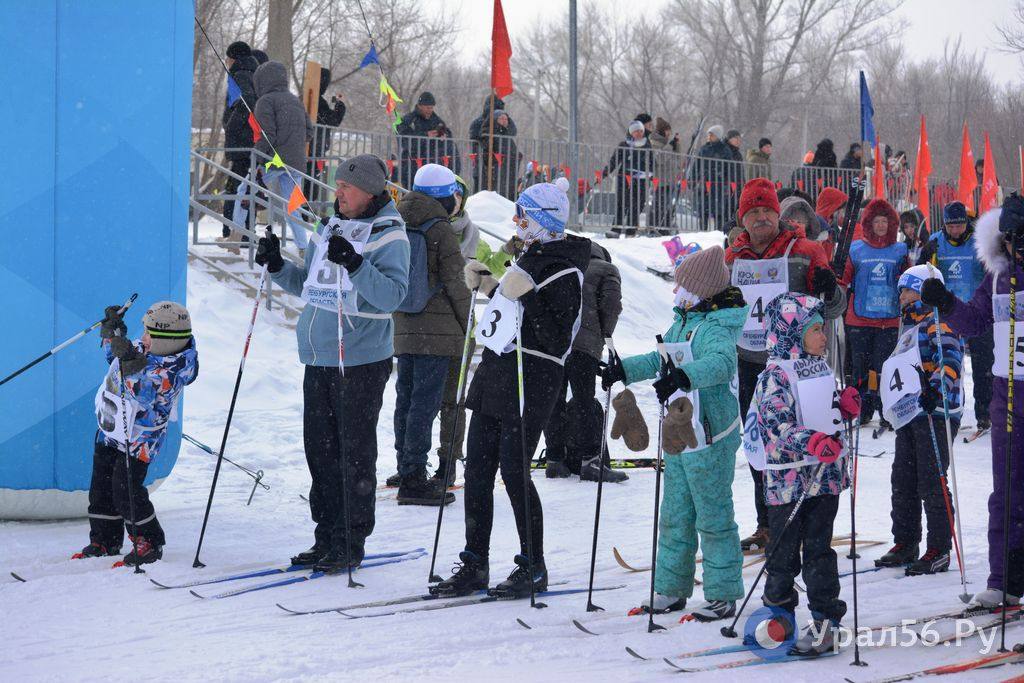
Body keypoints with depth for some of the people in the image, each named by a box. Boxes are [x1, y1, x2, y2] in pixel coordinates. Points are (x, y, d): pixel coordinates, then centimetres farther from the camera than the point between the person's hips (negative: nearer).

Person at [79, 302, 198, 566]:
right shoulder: (141, 349, -2)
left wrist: (132, 366, -47)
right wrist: (113, 329, 1)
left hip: (139, 439, -8)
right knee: (101, 484, 13)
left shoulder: (174, 369, -24)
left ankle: (149, 542, 4)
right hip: (111, 428, 8)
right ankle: (105, 541, 28)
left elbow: (144, 395, -36)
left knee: (126, 489, -13)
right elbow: (113, 353, 18)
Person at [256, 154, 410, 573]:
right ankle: (327, 536, 20)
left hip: (361, 360, -7)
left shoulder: (389, 236, -7)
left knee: (355, 452, -2)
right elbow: (308, 286, 23)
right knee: (320, 448, 11)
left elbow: (392, 295, -20)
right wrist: (277, 267, 7)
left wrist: (355, 265, -32)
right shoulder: (328, 229, 14)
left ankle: (351, 543, 4)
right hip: (319, 357, 7)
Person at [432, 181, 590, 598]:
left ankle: (533, 568, 8)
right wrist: (487, 286, 17)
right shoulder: (530, 258, 16)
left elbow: (557, 341, -19)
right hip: (495, 371, 9)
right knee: (477, 469, 7)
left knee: (514, 471, -5)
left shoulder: (564, 275, -13)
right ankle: (474, 566, 13)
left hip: (529, 382, -9)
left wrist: (527, 297, -26)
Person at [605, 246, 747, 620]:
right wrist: (624, 370, 21)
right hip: (679, 435, 10)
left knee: (713, 517, -2)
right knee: (675, 516, 15)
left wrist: (683, 377, -53)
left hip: (710, 438, -10)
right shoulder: (682, 322, 11)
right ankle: (672, 588, 24)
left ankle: (723, 594, 6)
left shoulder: (716, 328, -18)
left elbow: (720, 362, -37)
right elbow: (661, 358, 26)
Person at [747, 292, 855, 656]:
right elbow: (778, 426, -23)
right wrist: (812, 442, -37)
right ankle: (777, 608, 23)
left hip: (826, 473, 6)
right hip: (789, 479, -6)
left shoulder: (820, 369, 11)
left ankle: (826, 618, 9)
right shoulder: (776, 376, -14)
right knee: (786, 550, 4)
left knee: (818, 548, 7)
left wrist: (844, 406, 4)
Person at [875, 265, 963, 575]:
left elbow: (951, 359, -22)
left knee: (931, 484, -8)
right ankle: (905, 544, 21)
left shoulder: (937, 325, -7)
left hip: (933, 413, -10)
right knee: (903, 483, 12)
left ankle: (939, 550, -4)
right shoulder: (910, 329, 23)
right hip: (908, 416, 10)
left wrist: (935, 389, -36)